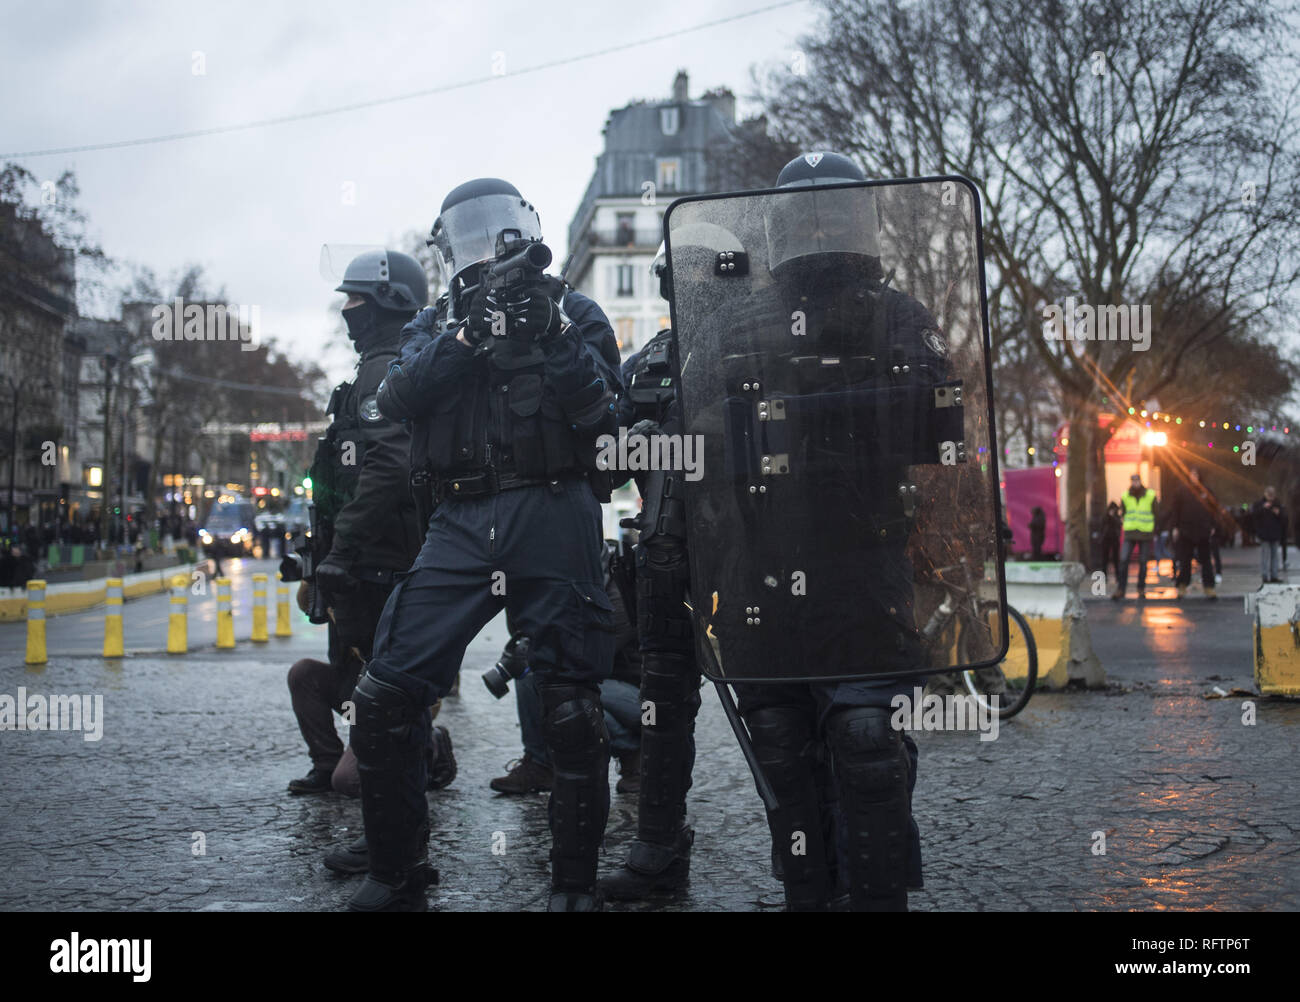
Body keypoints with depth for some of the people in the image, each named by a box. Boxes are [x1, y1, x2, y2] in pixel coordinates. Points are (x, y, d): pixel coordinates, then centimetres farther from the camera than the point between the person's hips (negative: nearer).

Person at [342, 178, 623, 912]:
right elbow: (398, 399, 1)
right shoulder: (438, 322, 20)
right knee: (387, 695, -6)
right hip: (462, 522, 3)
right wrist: (468, 333, -10)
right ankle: (396, 875, 10)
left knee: (572, 709, -1)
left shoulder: (576, 313, 12)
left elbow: (601, 413, -3)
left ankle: (575, 883, 13)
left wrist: (548, 333, -12)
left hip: (553, 515, -2)